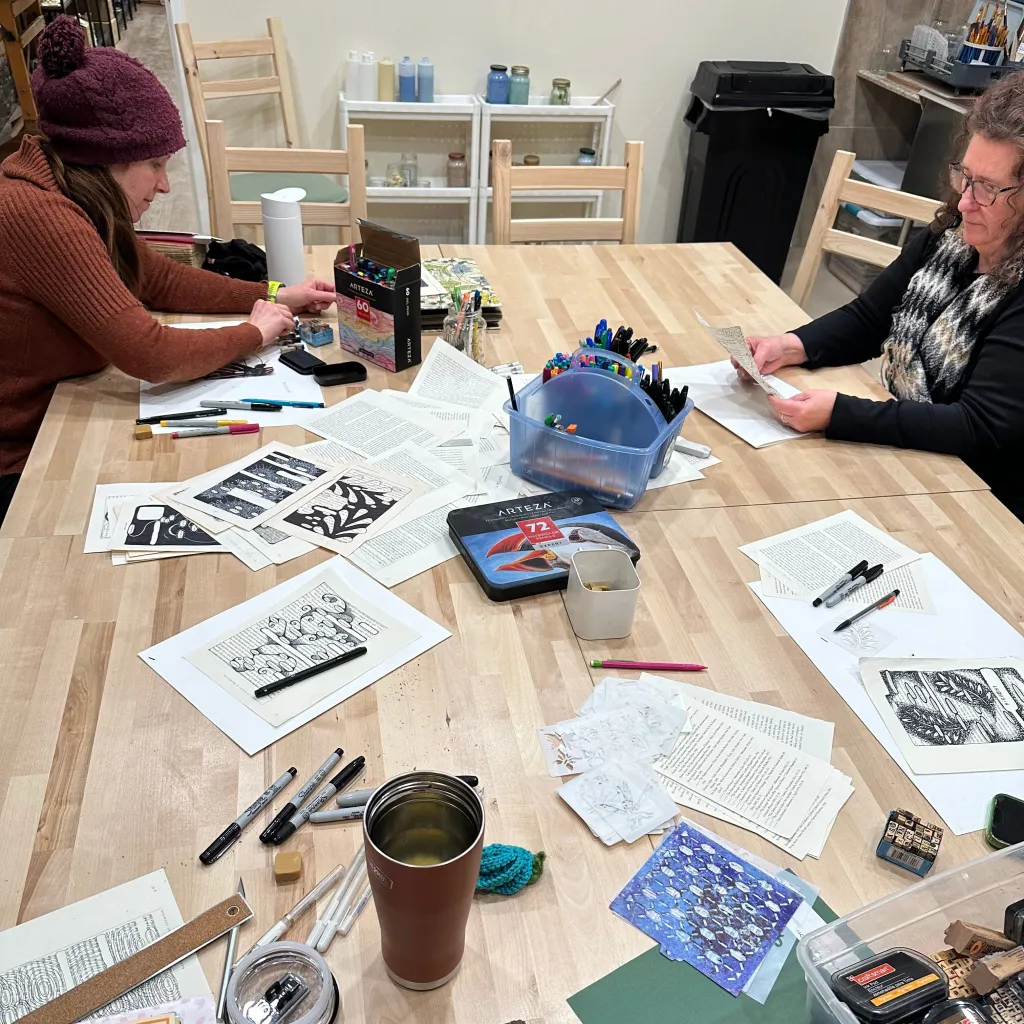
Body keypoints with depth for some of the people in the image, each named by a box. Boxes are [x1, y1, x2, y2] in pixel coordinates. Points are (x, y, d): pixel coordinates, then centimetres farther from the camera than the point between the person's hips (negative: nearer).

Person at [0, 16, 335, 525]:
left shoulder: (57, 187, 0)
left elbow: (158, 278, 10)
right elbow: (152, 355, -30)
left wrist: (272, 296, 3)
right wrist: (255, 332, -14)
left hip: (60, 417, 8)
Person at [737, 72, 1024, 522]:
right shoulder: (949, 239, 0)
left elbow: (983, 428, -26)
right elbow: (866, 319, 7)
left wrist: (839, 414, -32)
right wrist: (787, 347, -12)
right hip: (896, 450, 7)